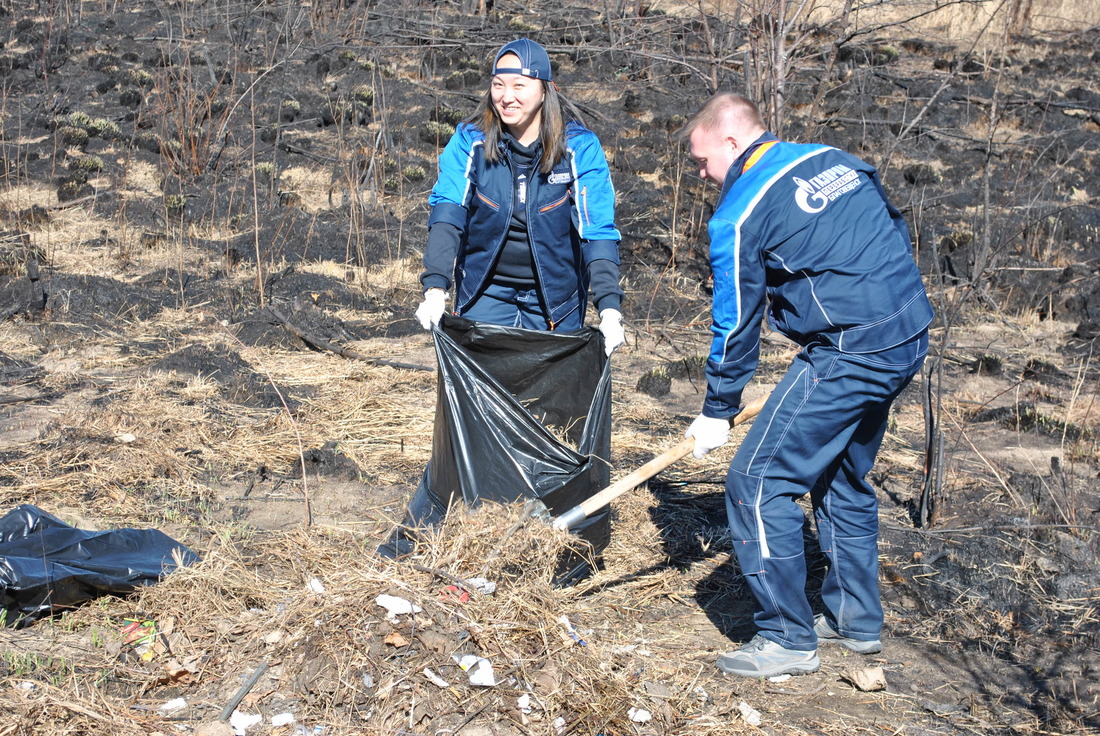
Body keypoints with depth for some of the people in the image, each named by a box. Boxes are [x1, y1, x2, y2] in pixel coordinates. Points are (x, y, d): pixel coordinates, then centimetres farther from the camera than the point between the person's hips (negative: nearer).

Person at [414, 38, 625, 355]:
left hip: (555, 297, -1)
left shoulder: (579, 147, -11)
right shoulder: (470, 141, -7)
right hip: (485, 291, 1)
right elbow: (447, 213, -15)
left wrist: (609, 307, -27)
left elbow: (598, 231, -16)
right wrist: (435, 288, -29)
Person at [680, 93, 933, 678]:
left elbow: (735, 323, -1)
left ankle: (788, 640, 4)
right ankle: (856, 619, 33)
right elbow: (897, 237, 20)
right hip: (910, 336, 9)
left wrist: (717, 413, 10)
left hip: (849, 354, -9)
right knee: (844, 477, 24)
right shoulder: (837, 160, 14)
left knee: (757, 482, -2)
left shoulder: (738, 213, -7)